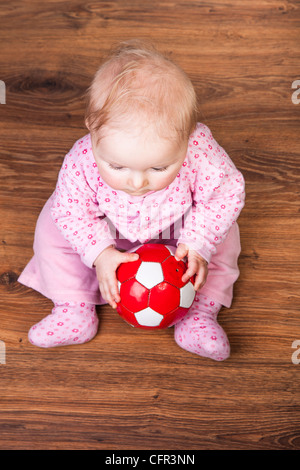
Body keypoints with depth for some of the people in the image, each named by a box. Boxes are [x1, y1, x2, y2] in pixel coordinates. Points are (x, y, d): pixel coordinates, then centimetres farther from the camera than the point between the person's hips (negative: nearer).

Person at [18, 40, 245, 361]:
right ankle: (74, 310, 2)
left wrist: (198, 245, -32)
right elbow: (71, 210, -22)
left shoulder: (200, 154, -40)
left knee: (223, 237, -16)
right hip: (108, 232, 1)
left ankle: (200, 313, -2)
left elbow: (226, 194, -24)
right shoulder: (83, 161, -37)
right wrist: (100, 254, -34)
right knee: (52, 230, -12)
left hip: (178, 230, 0)